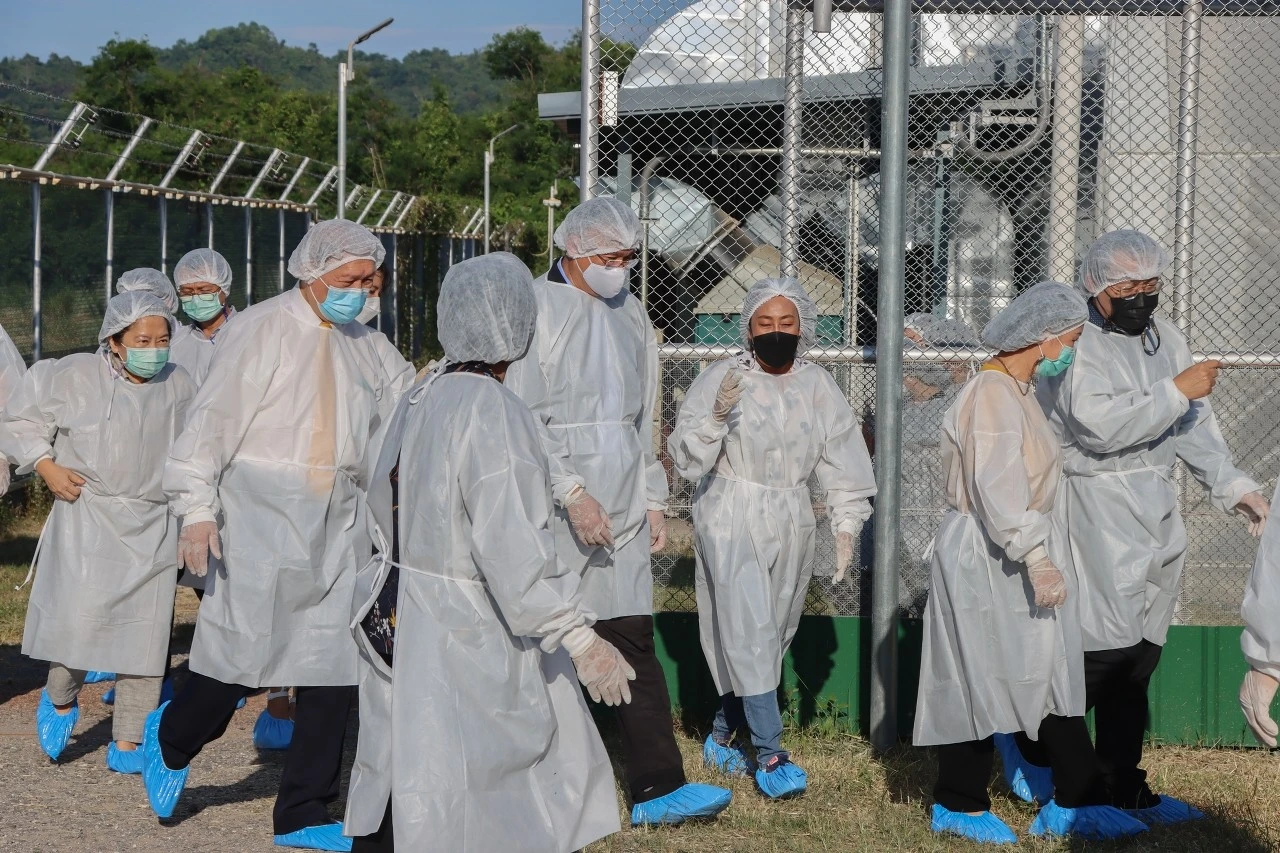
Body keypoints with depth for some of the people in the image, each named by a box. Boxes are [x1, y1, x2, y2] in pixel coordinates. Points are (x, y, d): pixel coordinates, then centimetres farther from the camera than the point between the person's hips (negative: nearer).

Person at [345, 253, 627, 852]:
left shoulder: (418, 399, 7)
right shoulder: (492, 410, -19)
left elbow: (384, 504, 17)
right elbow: (513, 547, -23)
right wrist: (581, 640, -21)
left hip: (401, 618, 8)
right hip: (470, 639, -8)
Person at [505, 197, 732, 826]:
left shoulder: (630, 314, 15)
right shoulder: (536, 308, -6)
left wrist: (652, 498, 16)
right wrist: (572, 493, -17)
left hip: (620, 510, 6)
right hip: (554, 510, -6)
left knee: (634, 638, 1)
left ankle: (656, 787, 1)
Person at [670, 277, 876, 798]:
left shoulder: (818, 387, 3)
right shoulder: (720, 380, -9)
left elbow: (843, 461, 6)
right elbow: (687, 461, -11)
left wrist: (846, 525, -2)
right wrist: (717, 416, -27)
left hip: (791, 525, 5)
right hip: (732, 524, -5)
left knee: (772, 634, 11)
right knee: (750, 634, -12)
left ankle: (723, 736, 27)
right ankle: (770, 755, -8)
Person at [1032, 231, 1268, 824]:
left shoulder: (1165, 339, 14)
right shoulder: (1077, 346, -10)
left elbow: (1194, 424, 16)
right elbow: (1100, 426, -22)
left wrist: (1232, 485, 6)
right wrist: (1177, 391, -19)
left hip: (1157, 511, 8)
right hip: (1099, 516, -8)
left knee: (1138, 657, 11)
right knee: (1104, 650, -12)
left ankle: (1124, 788, 20)